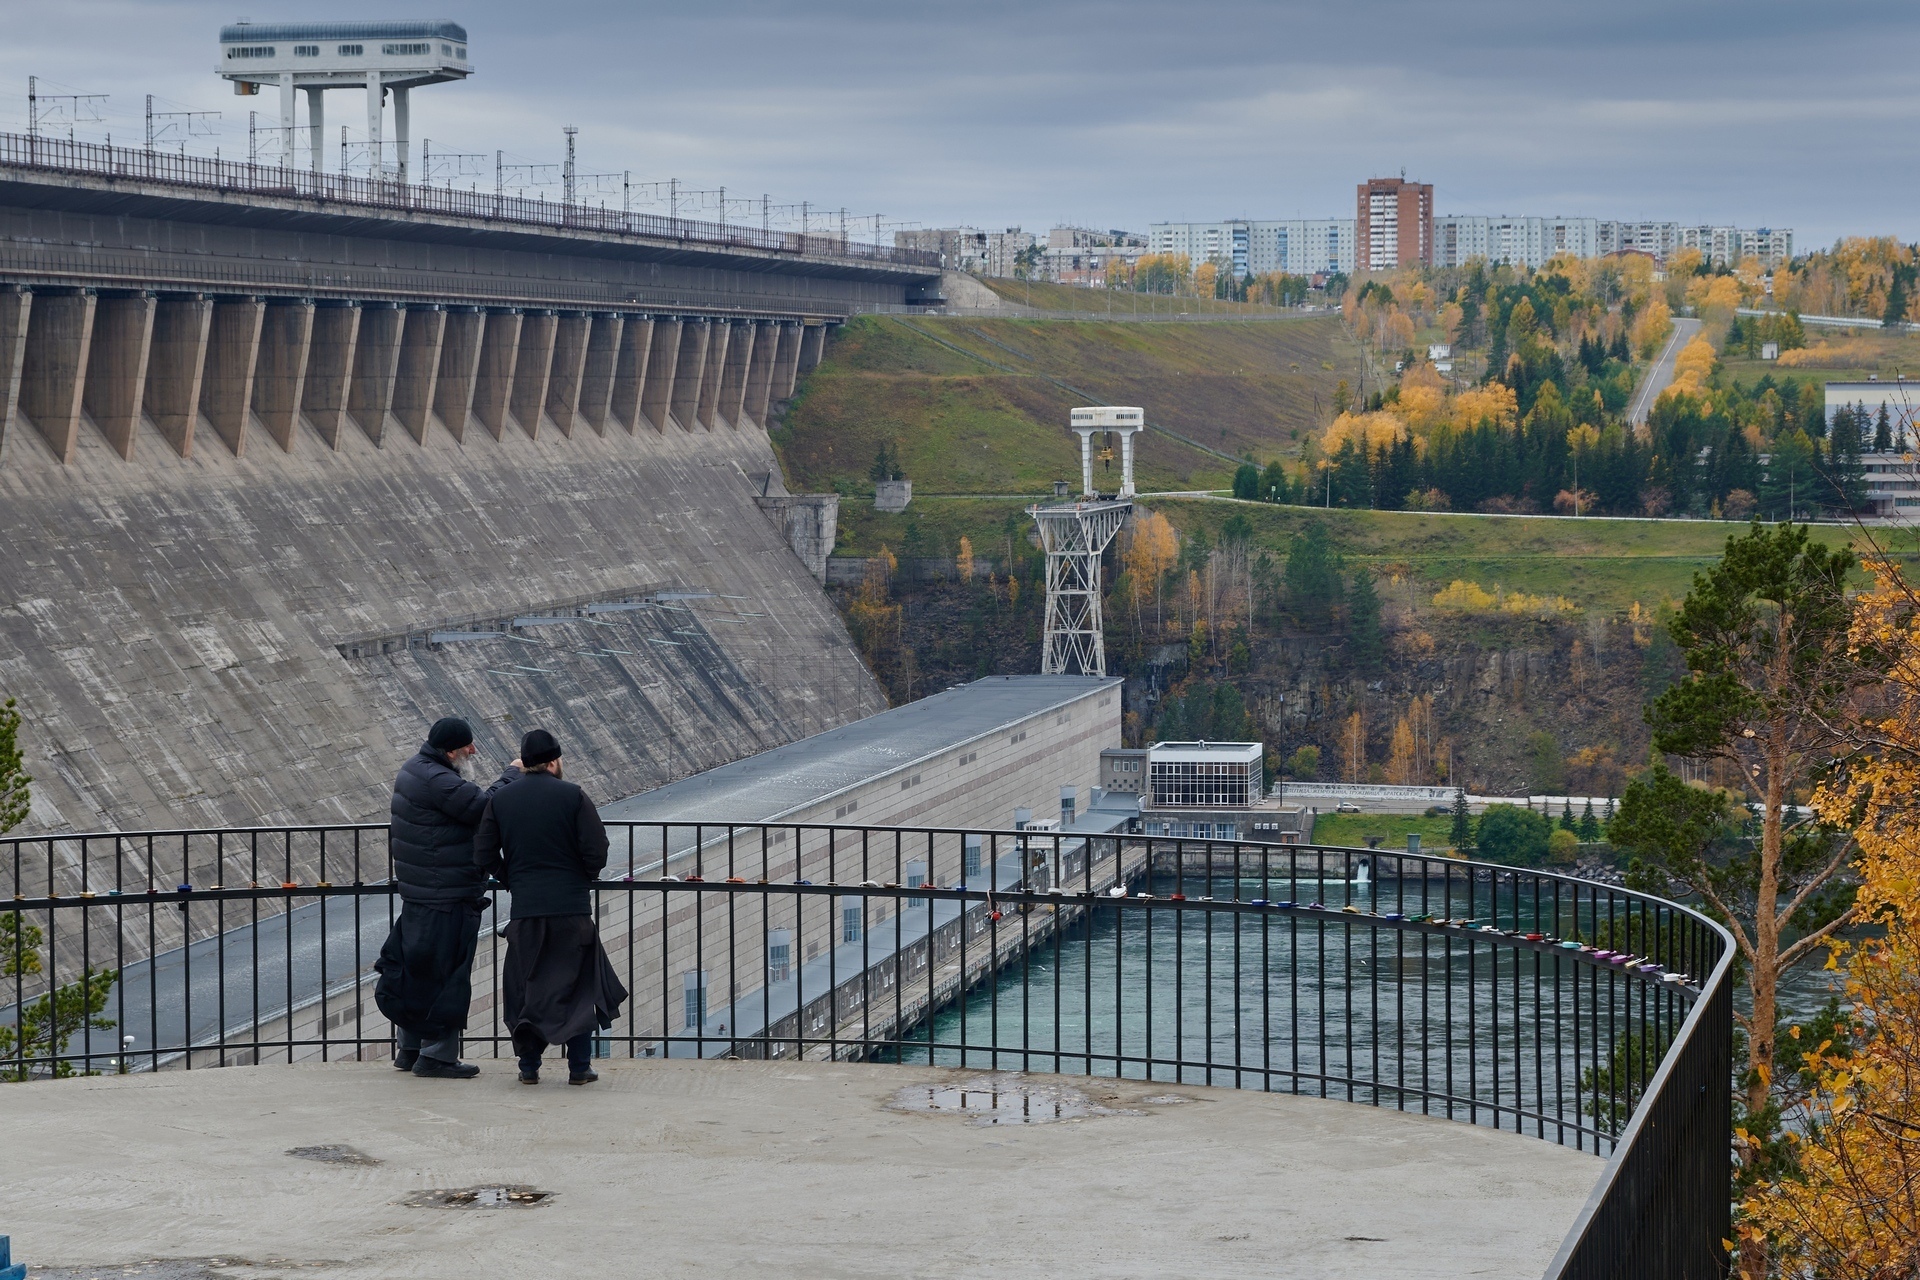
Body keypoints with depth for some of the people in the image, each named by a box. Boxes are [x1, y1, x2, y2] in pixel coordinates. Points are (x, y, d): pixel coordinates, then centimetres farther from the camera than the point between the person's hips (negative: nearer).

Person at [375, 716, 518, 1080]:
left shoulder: (414, 771, 12)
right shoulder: (437, 782, -21)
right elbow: (485, 808, -24)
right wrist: (513, 775, -12)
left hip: (418, 894, 11)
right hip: (447, 897, -11)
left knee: (417, 972, 17)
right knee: (445, 972, -3)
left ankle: (410, 1049, 26)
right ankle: (437, 1056, 0)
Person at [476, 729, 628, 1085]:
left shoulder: (500, 799, 3)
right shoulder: (573, 796, -6)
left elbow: (484, 855, 2)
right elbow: (596, 852, -9)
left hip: (525, 909, 2)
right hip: (573, 907, -2)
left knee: (524, 986, 13)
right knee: (578, 987, 8)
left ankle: (529, 1066, 11)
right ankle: (579, 1066, 6)